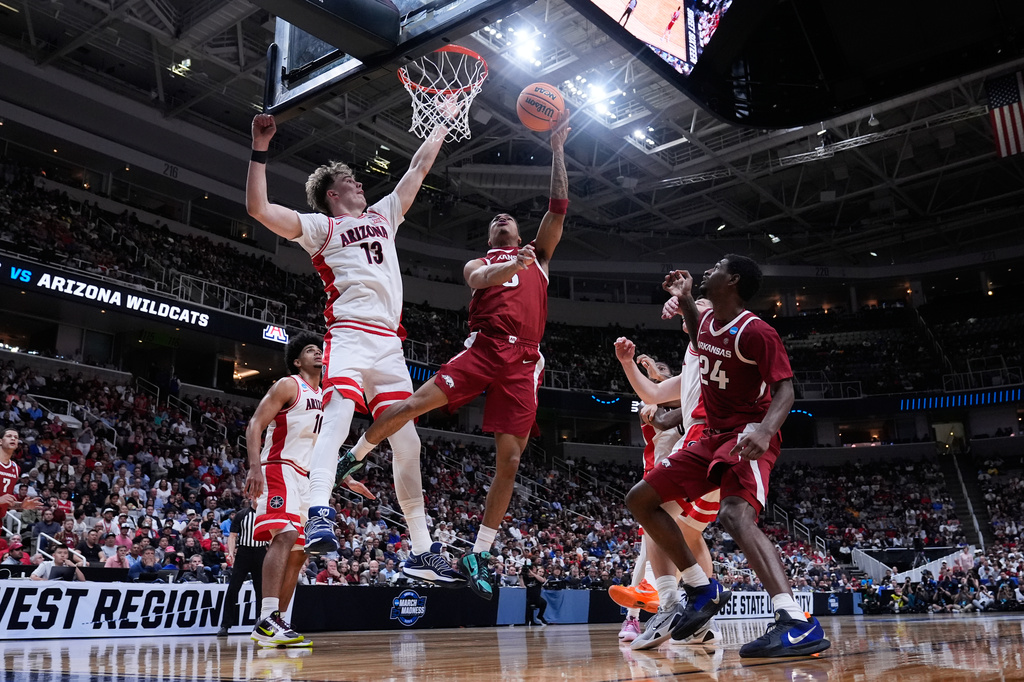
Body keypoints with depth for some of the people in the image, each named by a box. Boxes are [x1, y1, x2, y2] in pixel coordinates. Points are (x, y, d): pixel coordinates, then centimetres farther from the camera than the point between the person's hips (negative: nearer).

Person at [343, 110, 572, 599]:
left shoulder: (538, 256, 25)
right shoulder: (477, 264, 22)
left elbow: (558, 208, 15)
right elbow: (482, 279, -4)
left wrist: (557, 150, 11)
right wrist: (514, 265, -24)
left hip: (523, 363, 1)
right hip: (483, 350, -1)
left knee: (510, 461, -5)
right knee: (413, 404, -19)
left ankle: (478, 556, 4)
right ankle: (351, 458, 4)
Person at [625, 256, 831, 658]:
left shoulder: (755, 332, -17)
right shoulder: (708, 322, 9)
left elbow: (785, 388, -21)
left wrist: (764, 430, -41)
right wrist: (684, 300, 20)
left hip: (747, 438, -9)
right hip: (713, 436, 9)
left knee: (735, 516, -35)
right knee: (639, 499, 7)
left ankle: (797, 624, -40)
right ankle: (702, 588, 14)